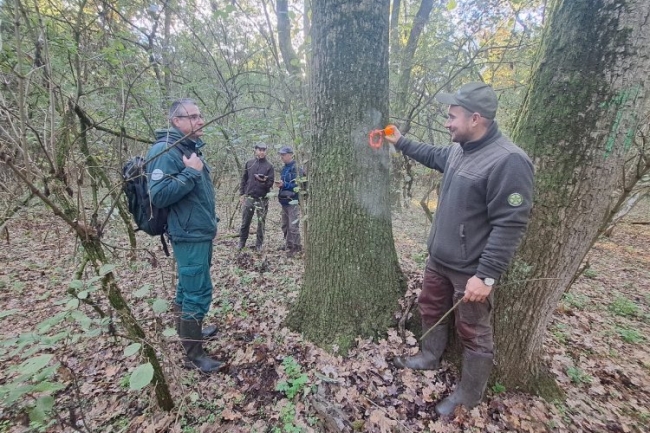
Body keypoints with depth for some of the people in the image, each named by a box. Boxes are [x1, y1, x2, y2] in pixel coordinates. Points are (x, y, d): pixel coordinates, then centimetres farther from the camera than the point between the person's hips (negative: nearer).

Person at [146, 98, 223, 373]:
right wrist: (190, 172, -23)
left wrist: (210, 222, 22)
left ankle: (188, 331, 38)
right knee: (199, 293, -3)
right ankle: (193, 354, 11)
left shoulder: (190, 148, 14)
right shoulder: (165, 151, -16)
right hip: (189, 237, -10)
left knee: (188, 287, 21)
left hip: (200, 234, 10)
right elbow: (158, 196, -24)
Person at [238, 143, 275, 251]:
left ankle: (259, 244, 16)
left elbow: (270, 183, -2)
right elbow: (243, 180, 10)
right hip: (249, 197, 1)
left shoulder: (269, 166, 1)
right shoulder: (249, 163, 6)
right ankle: (242, 242, 22)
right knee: (245, 221, 7)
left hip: (263, 199, -1)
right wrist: (241, 194, 5)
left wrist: (264, 181, -23)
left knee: (261, 223, 5)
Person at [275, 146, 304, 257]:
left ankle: (296, 247, 4)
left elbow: (298, 185, -17)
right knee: (285, 225, 16)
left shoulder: (296, 168, -11)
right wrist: (280, 184, 5)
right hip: (284, 200, 9)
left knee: (293, 225, -6)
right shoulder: (284, 168, 14)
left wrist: (284, 184, -23)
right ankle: (288, 244, 30)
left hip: (293, 201, -9)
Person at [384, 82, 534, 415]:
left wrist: (486, 275, -26)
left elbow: (509, 225, -25)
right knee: (430, 308, 24)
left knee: (473, 333, 11)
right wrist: (401, 142, 28)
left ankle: (468, 396, 33)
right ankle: (429, 358, 48)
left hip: (471, 270, -8)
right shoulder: (458, 151, 4)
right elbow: (433, 155, 28)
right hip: (439, 259, 9)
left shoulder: (508, 161, -23)